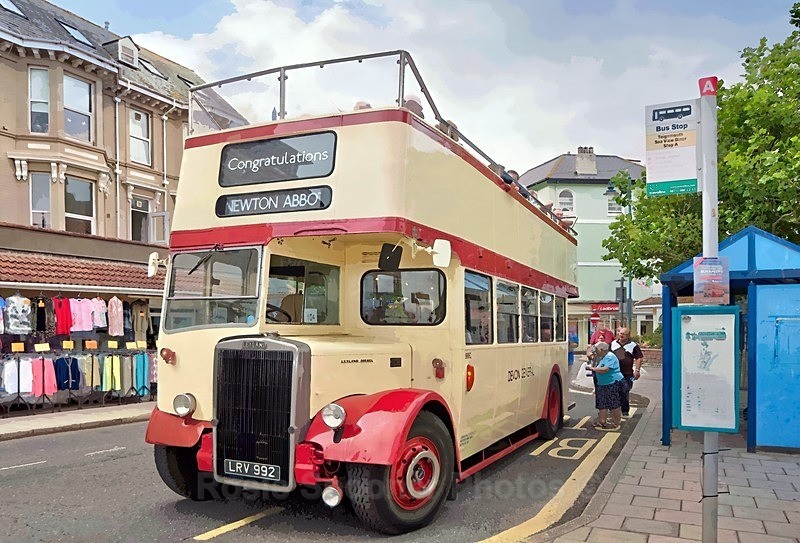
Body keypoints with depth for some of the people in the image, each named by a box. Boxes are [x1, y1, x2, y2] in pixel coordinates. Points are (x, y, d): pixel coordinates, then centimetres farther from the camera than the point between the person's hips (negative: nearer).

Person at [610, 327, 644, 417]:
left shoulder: (633, 345, 2)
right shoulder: (613, 343, 12)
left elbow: (639, 358, 0)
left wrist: (637, 370, -7)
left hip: (627, 374, -3)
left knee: (625, 392, -4)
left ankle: (625, 411, 8)